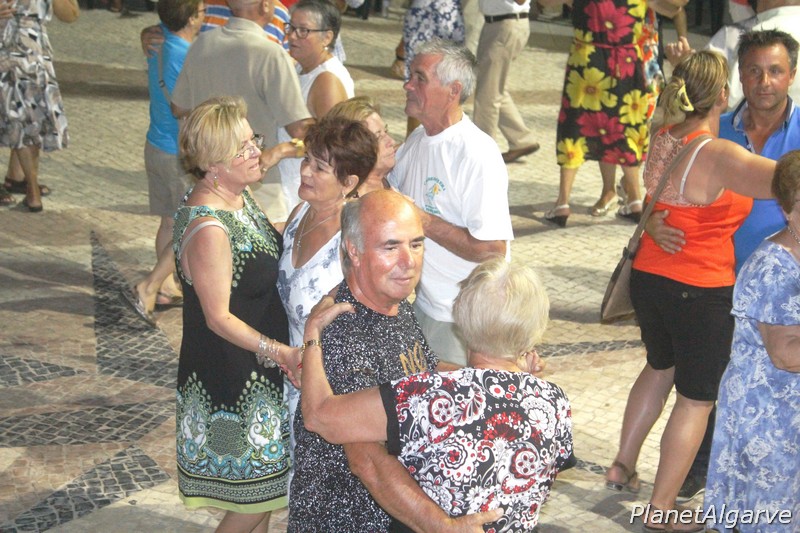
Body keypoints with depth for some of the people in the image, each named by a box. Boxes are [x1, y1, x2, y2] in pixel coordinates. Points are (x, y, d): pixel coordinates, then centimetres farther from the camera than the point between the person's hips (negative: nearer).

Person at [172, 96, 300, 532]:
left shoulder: (238, 196, 1)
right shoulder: (208, 229, -28)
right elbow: (219, 317, -25)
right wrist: (276, 351, -31)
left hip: (258, 366, 9)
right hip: (231, 375, -9)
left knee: (265, 486, 21)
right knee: (254, 496, 4)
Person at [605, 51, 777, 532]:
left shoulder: (663, 139, -2)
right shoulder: (719, 156, -24)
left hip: (649, 278, 8)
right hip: (701, 294, -8)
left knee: (660, 367, 31)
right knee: (697, 399, 9)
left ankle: (624, 466, 41)